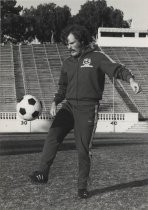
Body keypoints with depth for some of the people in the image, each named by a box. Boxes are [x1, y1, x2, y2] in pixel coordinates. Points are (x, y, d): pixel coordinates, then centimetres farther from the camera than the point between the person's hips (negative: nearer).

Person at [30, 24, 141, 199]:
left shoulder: (97, 57, -2)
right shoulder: (68, 63, 14)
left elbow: (116, 69, -15)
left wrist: (131, 79, -35)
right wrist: (55, 102, 3)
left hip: (88, 108, -4)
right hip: (69, 106, 4)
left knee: (83, 149, -1)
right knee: (53, 136, -17)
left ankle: (82, 186, 12)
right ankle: (42, 174, -17)